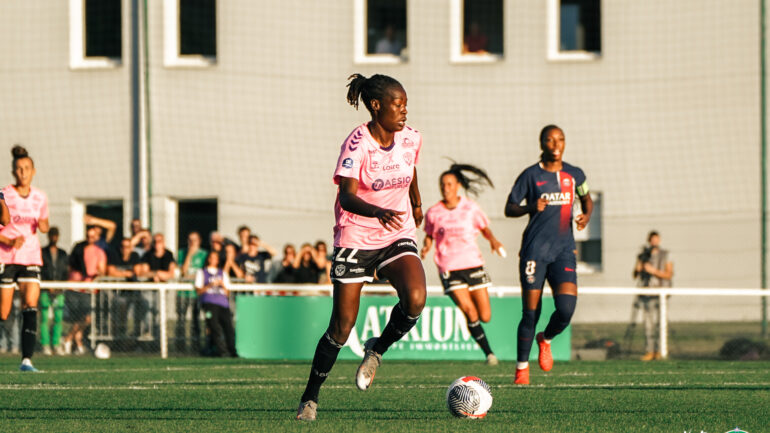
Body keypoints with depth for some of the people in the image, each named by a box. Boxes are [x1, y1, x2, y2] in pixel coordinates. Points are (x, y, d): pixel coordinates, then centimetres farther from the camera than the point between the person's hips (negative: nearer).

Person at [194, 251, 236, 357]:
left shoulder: (223, 273, 28)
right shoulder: (201, 272, 20)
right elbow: (199, 290, 9)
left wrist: (222, 285, 2)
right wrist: (210, 285, -7)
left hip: (223, 303, 3)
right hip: (209, 303, -3)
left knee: (229, 326, -16)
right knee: (215, 327, -20)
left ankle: (232, 351, -20)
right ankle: (221, 350, -25)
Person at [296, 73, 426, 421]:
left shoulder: (410, 139, -2)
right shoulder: (357, 144, -18)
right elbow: (347, 196, -28)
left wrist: (416, 202, 36)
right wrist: (378, 212, -47)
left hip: (398, 236, 4)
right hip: (356, 237, -4)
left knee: (415, 300, -25)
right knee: (342, 325, -3)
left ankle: (377, 350, 4)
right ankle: (310, 398, 14)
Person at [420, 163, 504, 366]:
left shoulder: (471, 208, 2)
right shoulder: (433, 213, 2)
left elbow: (484, 228, 11)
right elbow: (429, 236, 14)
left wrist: (493, 240, -9)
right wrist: (425, 248, -7)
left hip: (473, 263, 1)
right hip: (449, 268, -1)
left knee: (485, 316, 0)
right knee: (470, 313, -16)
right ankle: (488, 352, -5)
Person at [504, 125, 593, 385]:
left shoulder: (574, 175, 10)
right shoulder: (530, 175, 0)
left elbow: (586, 199, 27)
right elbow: (509, 208, 4)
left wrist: (586, 215, 5)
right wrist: (531, 207, -16)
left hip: (564, 250, 2)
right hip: (535, 250, -2)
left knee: (566, 309, -14)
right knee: (531, 312, -4)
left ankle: (546, 340, 19)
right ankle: (521, 367, 11)